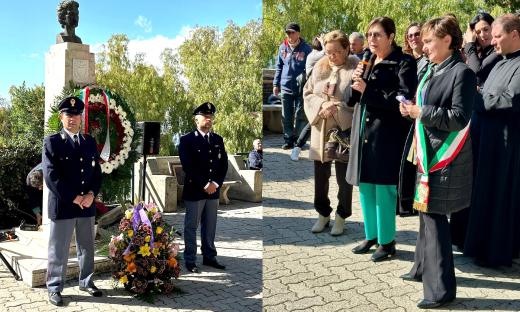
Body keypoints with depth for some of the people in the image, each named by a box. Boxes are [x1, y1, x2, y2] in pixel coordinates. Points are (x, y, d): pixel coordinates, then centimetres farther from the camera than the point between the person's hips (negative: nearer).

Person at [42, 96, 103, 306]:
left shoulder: (90, 142, 10)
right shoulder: (52, 142, -4)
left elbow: (97, 172, 10)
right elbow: (51, 176, -11)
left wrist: (91, 194, -7)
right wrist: (74, 198, -14)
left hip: (87, 204, 5)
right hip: (62, 205, -4)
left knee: (87, 248, 15)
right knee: (58, 250, 4)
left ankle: (86, 282, 30)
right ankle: (54, 289, 16)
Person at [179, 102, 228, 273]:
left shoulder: (218, 140, 12)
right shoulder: (187, 140, -5)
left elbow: (224, 164, 8)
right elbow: (188, 166, -13)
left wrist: (216, 183, -6)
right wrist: (204, 185, -15)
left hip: (213, 190, 5)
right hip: (194, 190, -5)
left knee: (210, 227, 12)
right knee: (191, 227, 3)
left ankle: (209, 257, 23)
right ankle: (190, 261, 11)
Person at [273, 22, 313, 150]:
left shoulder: (306, 48, -5)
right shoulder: (282, 47, 6)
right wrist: (276, 84, 11)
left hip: (301, 87, -3)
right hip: (285, 87, 4)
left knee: (300, 115, 5)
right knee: (286, 116, 9)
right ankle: (288, 139, 20)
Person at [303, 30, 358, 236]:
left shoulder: (356, 68, -9)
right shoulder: (319, 67, 7)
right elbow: (307, 93, 6)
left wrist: (337, 108, -20)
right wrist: (321, 105, -12)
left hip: (345, 129, -5)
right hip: (320, 129, 5)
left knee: (343, 178, 7)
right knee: (320, 175, 13)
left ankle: (341, 216, 24)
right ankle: (323, 214, 31)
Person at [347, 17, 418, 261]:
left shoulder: (404, 63, -6)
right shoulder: (367, 61, 15)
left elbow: (404, 99, -17)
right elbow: (354, 98, 18)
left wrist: (368, 90, -18)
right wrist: (357, 80, -2)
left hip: (386, 135, -7)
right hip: (363, 131, 7)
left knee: (384, 190, -1)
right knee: (365, 188, 12)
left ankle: (387, 242, 13)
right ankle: (371, 236, 27)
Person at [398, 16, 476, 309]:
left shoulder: (462, 72, -13)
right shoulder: (431, 70, 11)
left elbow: (459, 118, -18)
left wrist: (420, 112, -17)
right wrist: (412, 109, 2)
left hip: (445, 157, -9)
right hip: (427, 152, 9)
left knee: (435, 215, -5)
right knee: (425, 210, 17)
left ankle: (441, 287, 6)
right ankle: (424, 267, 34)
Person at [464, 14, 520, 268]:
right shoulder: (499, 65, 15)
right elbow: (484, 100, 16)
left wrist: (476, 97, -12)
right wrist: (478, 99, -4)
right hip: (490, 140, 8)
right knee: (488, 194, 13)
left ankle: (499, 253, 13)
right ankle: (487, 246, 25)